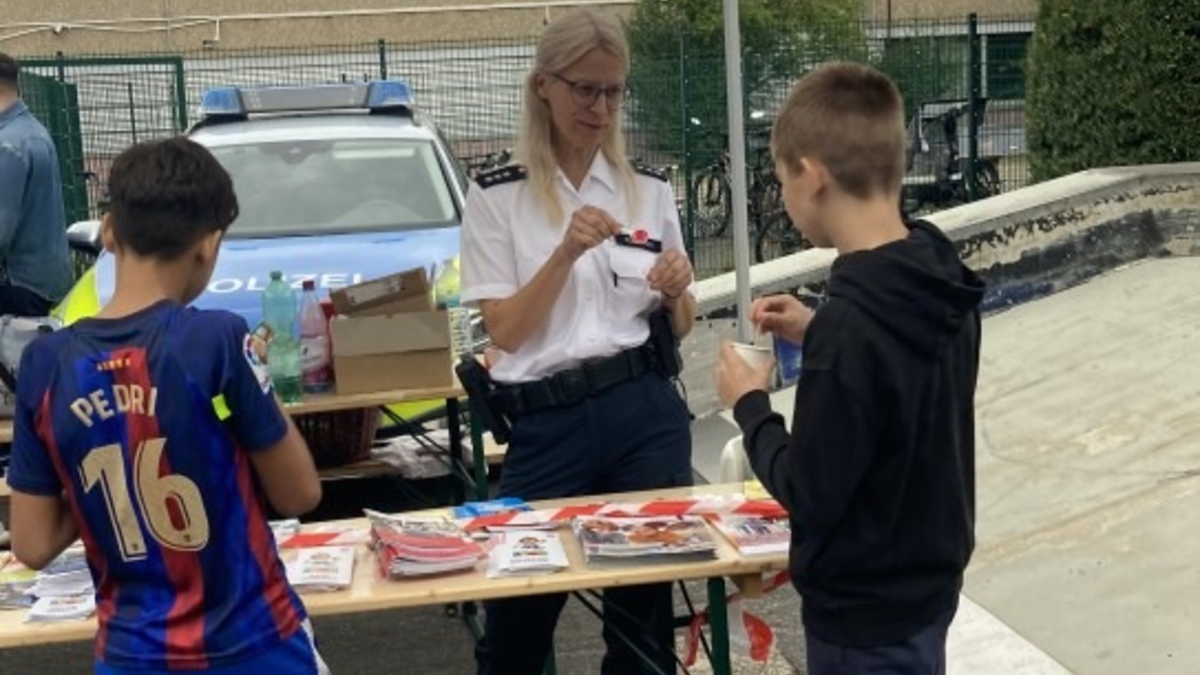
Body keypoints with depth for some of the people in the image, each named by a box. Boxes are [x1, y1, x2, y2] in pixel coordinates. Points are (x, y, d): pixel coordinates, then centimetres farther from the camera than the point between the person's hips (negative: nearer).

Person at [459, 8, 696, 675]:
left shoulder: (651, 188, 8)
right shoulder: (497, 193, -1)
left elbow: (679, 327, 14)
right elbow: (507, 332, -6)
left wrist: (676, 292, -8)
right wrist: (568, 252, -17)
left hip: (648, 413, 2)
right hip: (550, 424, -2)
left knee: (644, 608, 10)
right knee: (517, 616, 6)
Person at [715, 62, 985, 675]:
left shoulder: (851, 319, -29)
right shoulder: (941, 279, -5)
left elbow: (809, 495, -22)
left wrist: (749, 405, -8)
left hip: (867, 616, -8)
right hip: (929, 581, 8)